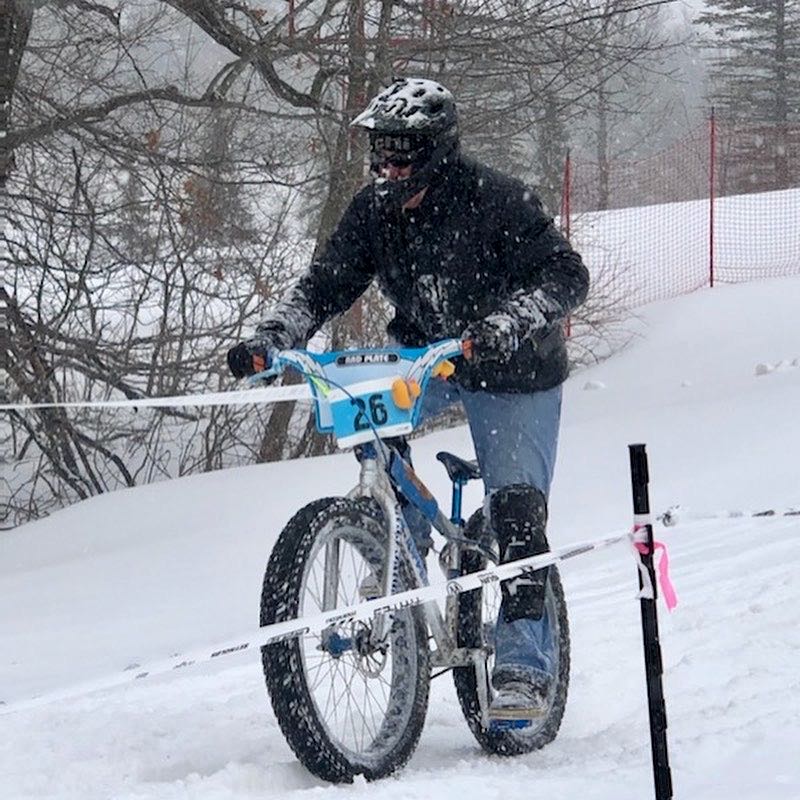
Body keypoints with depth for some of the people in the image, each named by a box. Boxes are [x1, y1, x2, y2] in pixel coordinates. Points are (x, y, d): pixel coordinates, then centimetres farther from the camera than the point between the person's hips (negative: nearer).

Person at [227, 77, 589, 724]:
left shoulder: (496, 202, -25)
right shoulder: (375, 210, -10)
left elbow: (566, 275, -28)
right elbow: (326, 284, -7)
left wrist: (507, 324, -46)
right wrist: (271, 341, -25)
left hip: (513, 369, -5)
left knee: (516, 510, -13)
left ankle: (524, 662, -5)